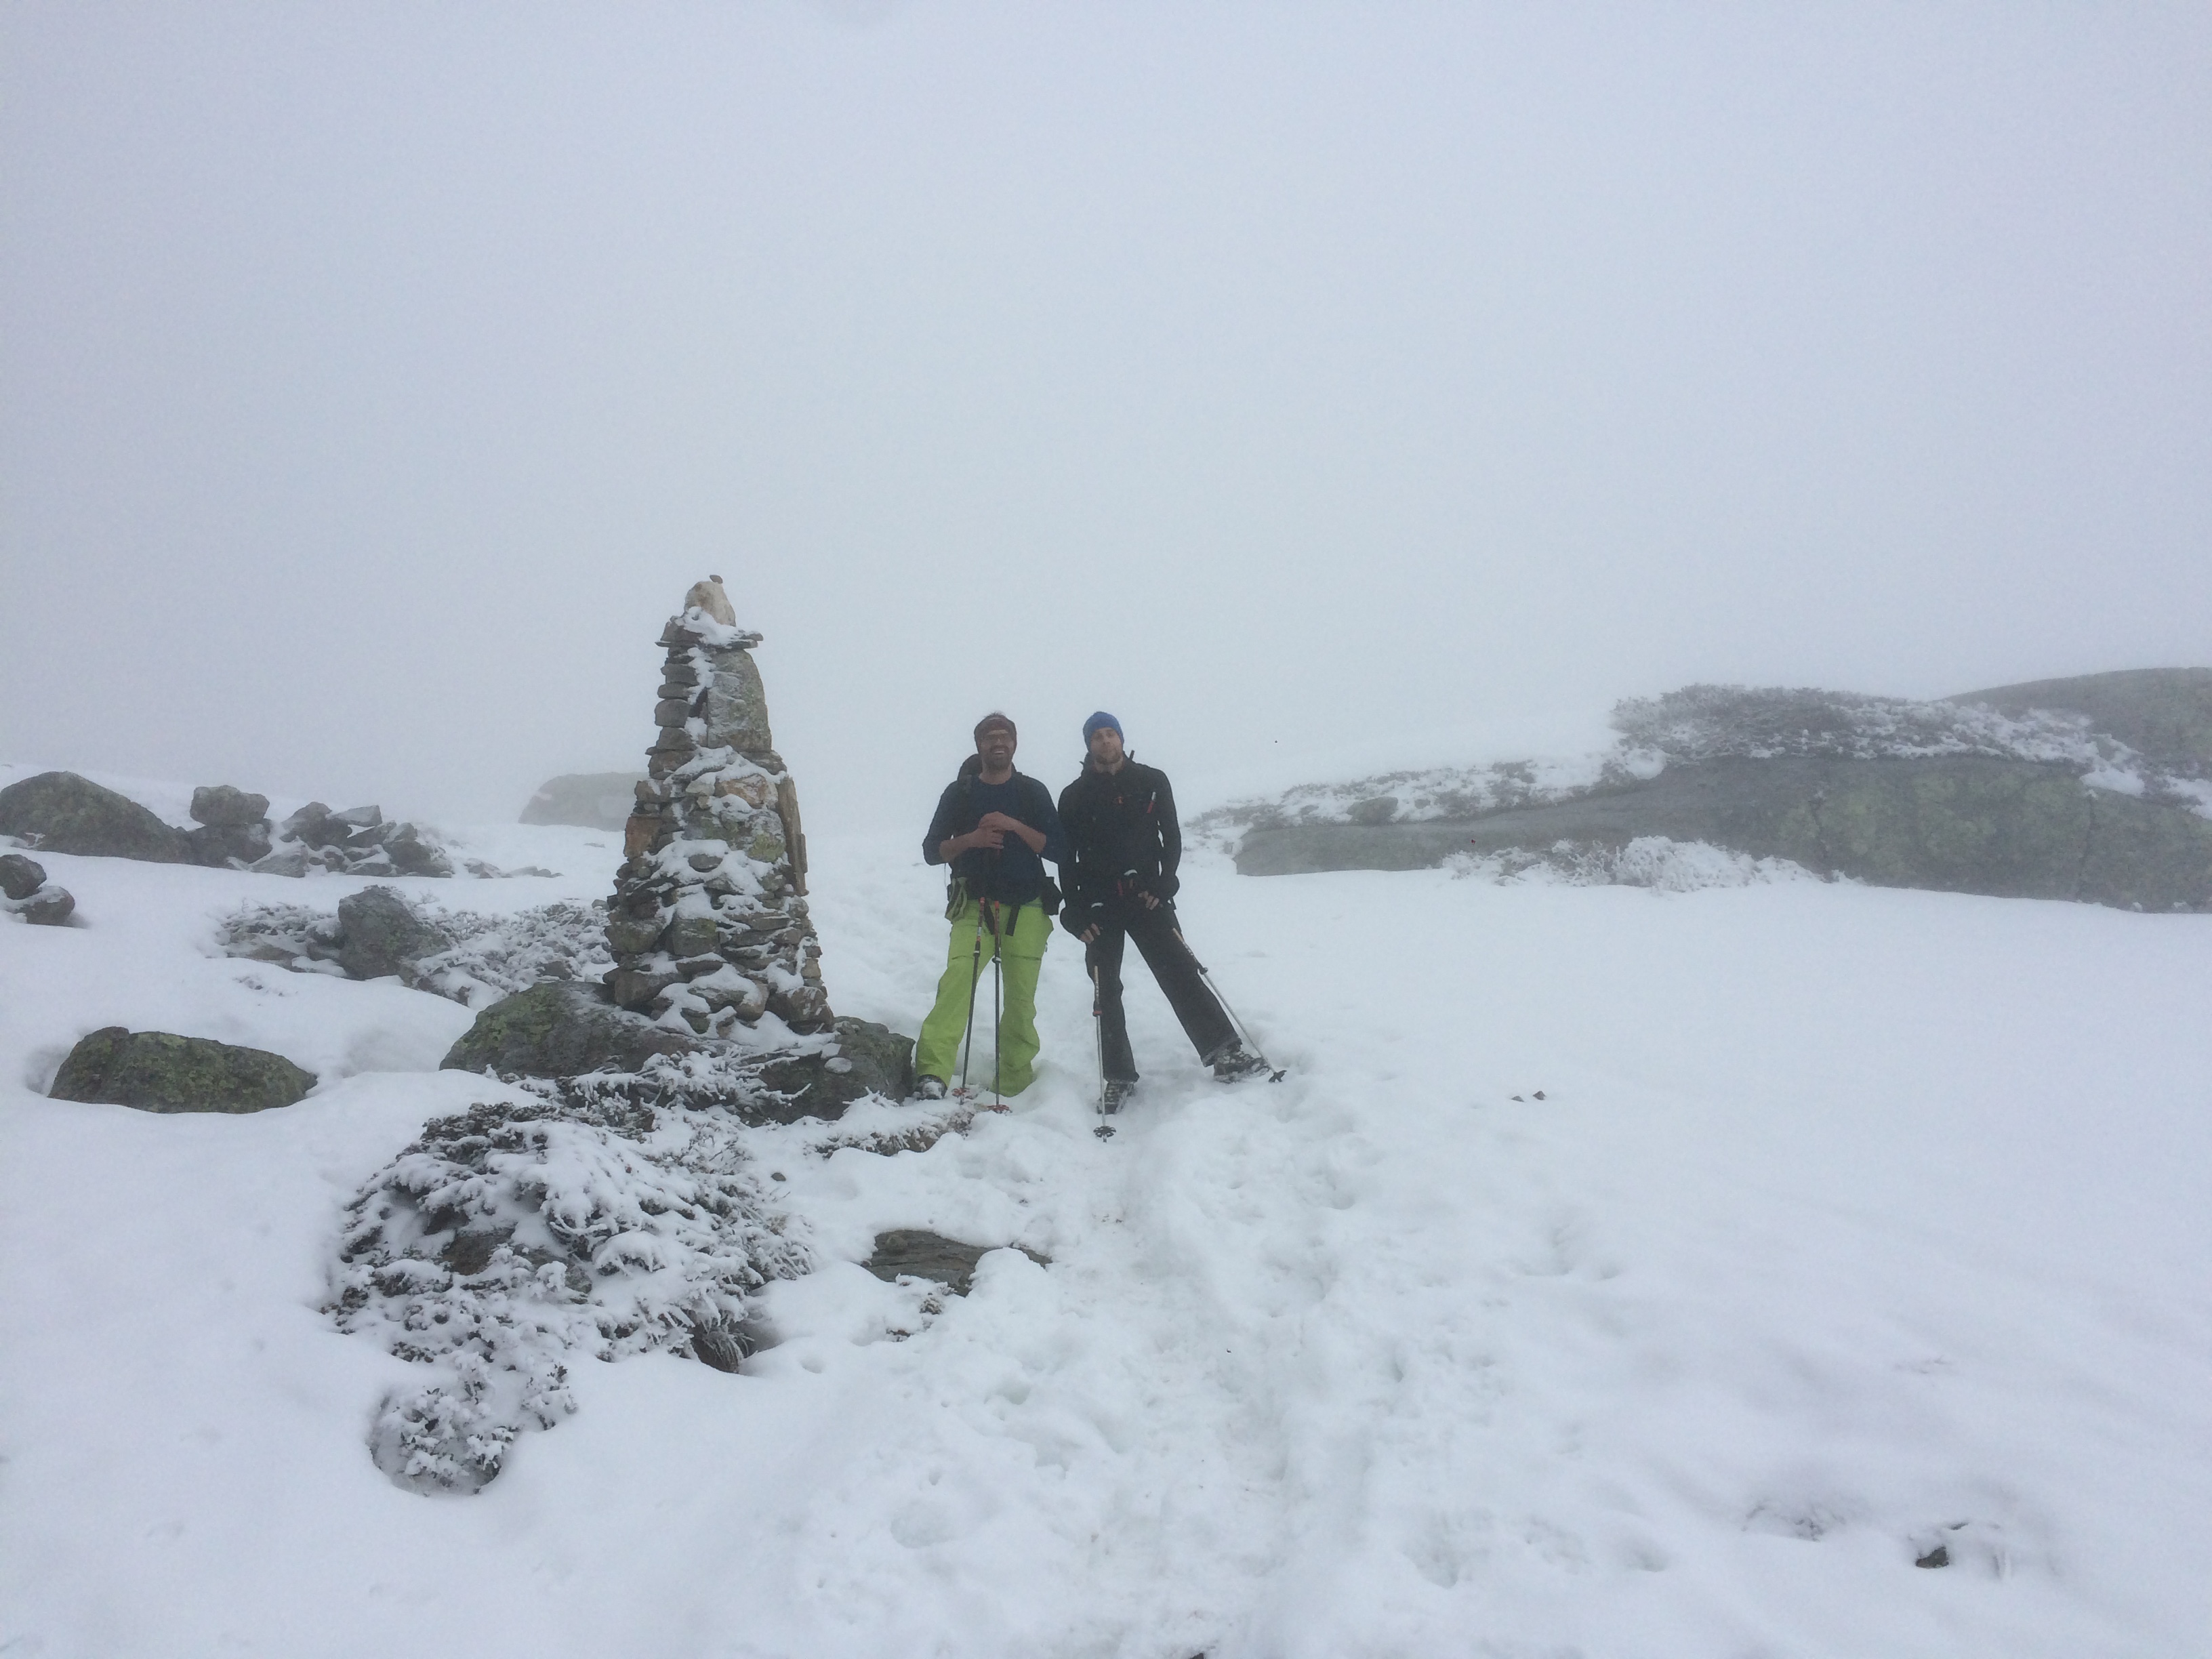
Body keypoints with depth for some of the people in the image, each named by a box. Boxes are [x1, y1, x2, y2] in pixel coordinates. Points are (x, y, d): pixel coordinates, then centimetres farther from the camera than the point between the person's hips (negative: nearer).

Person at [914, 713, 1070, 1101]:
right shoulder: (959, 793, 8)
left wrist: (1015, 826, -12)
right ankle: (932, 1073, -31)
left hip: (1027, 909, 1)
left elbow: (1059, 851, 2)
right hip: (975, 907, -1)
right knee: (957, 980, -21)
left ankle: (1014, 1082, 16)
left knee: (1021, 997, 1)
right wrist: (969, 839, -11)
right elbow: (931, 851, 8)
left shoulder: (1033, 792, 8)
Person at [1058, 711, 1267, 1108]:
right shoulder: (1074, 796, 6)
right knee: (1106, 988, 0)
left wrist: (1164, 885, -8)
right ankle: (1119, 1077, 5)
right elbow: (1066, 859, 5)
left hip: (1146, 895, -1)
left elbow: (1172, 838, 5)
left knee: (1181, 972, -7)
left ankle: (1225, 1054, -7)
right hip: (1099, 903, 1)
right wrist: (1077, 911, -3)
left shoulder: (1152, 781, 6)